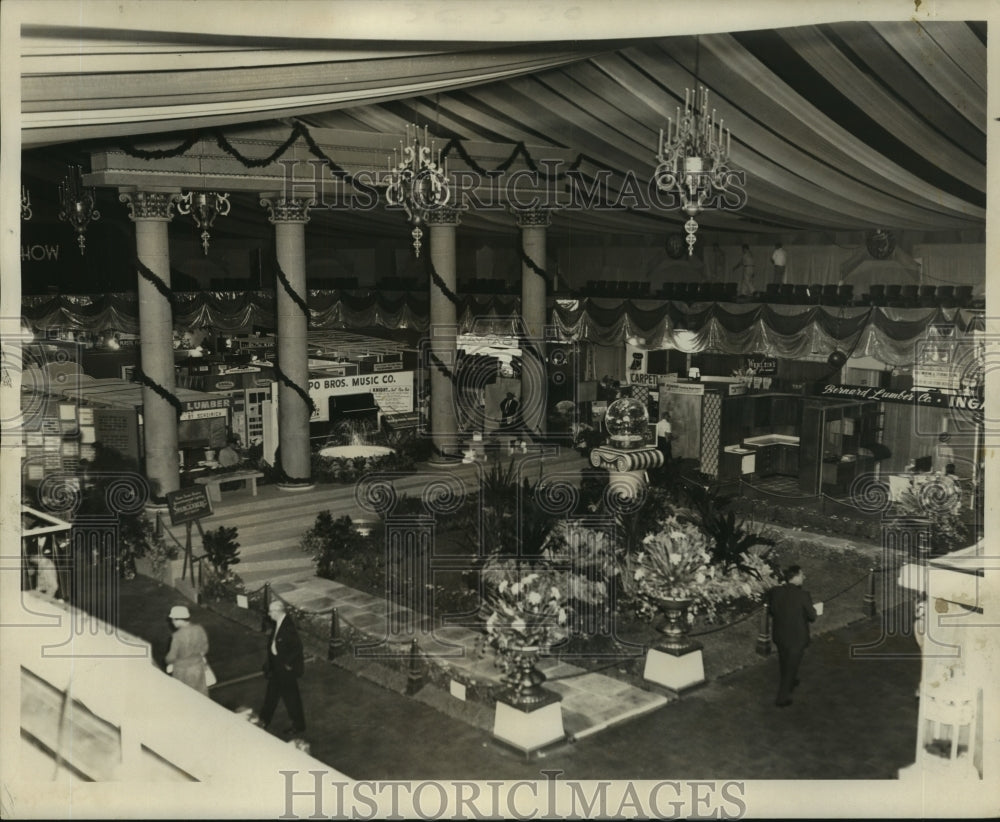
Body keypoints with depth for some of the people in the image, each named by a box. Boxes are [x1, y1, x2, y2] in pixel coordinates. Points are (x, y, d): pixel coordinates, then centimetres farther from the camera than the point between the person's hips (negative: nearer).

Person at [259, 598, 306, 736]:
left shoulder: (288, 627, -28)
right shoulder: (278, 623, -1)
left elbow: (297, 647, -27)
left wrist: (288, 663, -18)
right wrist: (269, 663, 12)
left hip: (286, 668, -9)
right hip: (276, 666, 9)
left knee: (290, 696, 6)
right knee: (272, 693, 22)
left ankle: (299, 726, 22)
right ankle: (265, 720, 40)